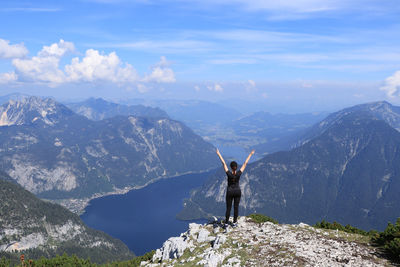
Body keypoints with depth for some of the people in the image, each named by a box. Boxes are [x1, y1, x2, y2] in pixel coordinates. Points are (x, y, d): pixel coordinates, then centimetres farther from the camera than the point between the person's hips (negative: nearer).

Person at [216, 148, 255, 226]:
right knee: (236, 207, 11)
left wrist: (218, 154, -15)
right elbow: (245, 163, -13)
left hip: (230, 192, -1)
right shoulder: (239, 174, -18)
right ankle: (234, 222, 19)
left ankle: (226, 222, 12)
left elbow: (223, 163, -19)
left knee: (228, 207, 7)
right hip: (238, 191, 1)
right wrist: (250, 154, -7)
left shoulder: (229, 174, -22)